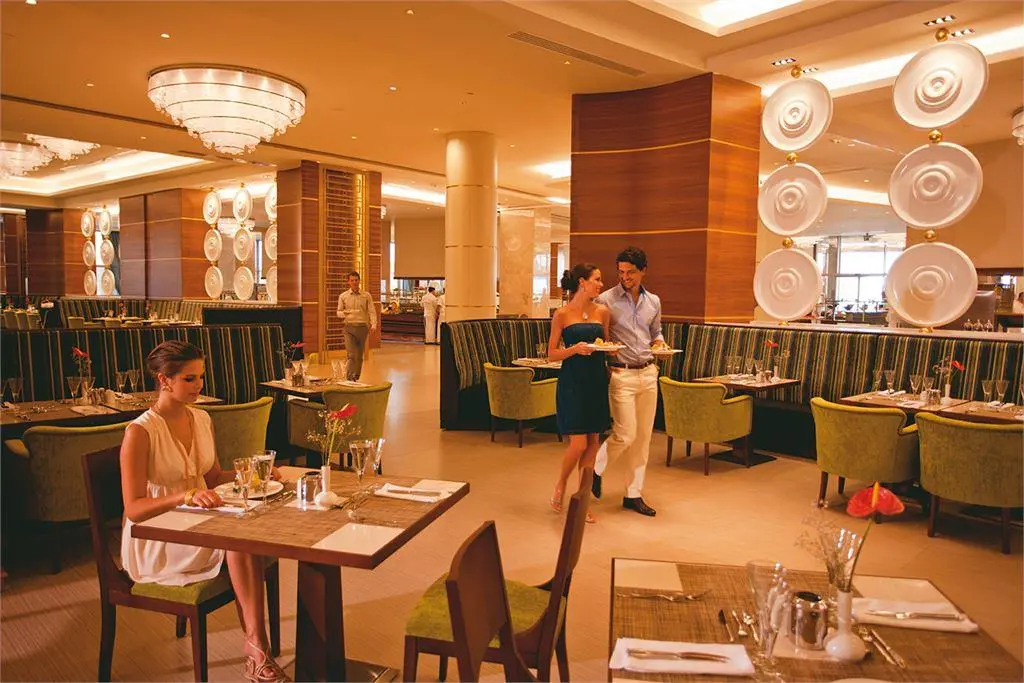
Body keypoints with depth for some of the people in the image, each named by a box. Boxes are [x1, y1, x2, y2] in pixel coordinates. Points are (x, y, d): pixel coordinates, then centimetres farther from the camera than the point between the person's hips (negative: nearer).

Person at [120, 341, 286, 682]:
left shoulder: (201, 419, 6)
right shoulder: (140, 432, -16)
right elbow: (134, 509, -19)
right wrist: (185, 496, -34)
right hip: (154, 542, -6)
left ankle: (255, 644, -27)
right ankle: (256, 644, -25)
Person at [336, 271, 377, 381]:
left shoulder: (366, 296, 6)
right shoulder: (343, 296, 7)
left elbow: (372, 311, 1)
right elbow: (339, 312, 12)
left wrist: (373, 325, -14)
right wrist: (345, 313, -12)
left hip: (362, 327, 1)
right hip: (349, 327, -1)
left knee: (359, 355, 7)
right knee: (352, 355, -12)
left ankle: (356, 378, 17)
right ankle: (350, 379, -12)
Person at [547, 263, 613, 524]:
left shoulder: (602, 311, 8)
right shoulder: (562, 314, -5)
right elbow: (552, 354, -4)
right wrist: (575, 349, -19)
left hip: (597, 380, 5)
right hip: (572, 382, -5)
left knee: (593, 443, 6)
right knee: (578, 444, -8)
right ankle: (560, 487, 19)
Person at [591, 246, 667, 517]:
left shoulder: (653, 301, 10)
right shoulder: (606, 300, -6)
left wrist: (660, 342, 3)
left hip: (648, 374, 5)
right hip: (621, 375, -5)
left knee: (643, 437, 8)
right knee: (626, 434, -10)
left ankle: (633, 494, 19)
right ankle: (595, 468, 18)